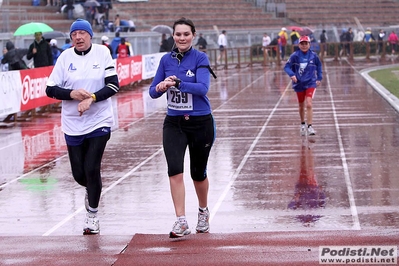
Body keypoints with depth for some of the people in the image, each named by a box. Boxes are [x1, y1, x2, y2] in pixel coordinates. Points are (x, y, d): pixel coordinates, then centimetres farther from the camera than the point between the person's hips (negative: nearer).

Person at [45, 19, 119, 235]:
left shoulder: (102, 53, -4)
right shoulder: (65, 57, -1)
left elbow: (113, 86, -7)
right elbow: (50, 89, -1)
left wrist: (91, 98, -20)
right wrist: (72, 94, -18)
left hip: (99, 122, -2)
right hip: (73, 125, 2)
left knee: (91, 168, -9)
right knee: (79, 173, 6)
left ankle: (92, 215, 10)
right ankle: (92, 189, 42)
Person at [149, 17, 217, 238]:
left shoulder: (200, 58, -8)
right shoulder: (166, 60, 4)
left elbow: (202, 87, -23)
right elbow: (153, 91, 4)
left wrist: (177, 83, -36)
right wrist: (159, 88, -19)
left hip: (200, 123, -2)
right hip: (174, 123, 3)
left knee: (198, 172, 10)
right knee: (175, 170, -15)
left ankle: (203, 211, 37)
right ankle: (181, 221, -15)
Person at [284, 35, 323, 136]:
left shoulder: (313, 55, -3)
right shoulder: (295, 55, -8)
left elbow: (319, 66, 15)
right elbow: (287, 67, -8)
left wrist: (319, 78, 12)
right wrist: (292, 75, -26)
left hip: (310, 83, -1)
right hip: (299, 84, 1)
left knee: (309, 104, -17)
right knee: (301, 106, 14)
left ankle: (310, 127, -13)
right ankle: (302, 124, 37)